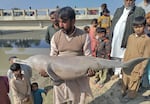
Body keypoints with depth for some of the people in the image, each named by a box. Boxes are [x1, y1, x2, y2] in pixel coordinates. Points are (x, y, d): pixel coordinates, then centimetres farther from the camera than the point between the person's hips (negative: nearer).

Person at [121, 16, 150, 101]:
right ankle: (124, 92, 37)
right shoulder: (130, 37, 3)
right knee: (125, 80, 18)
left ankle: (131, 94, 27)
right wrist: (124, 62, 12)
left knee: (134, 82, 9)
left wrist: (142, 68, -12)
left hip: (137, 66, -5)